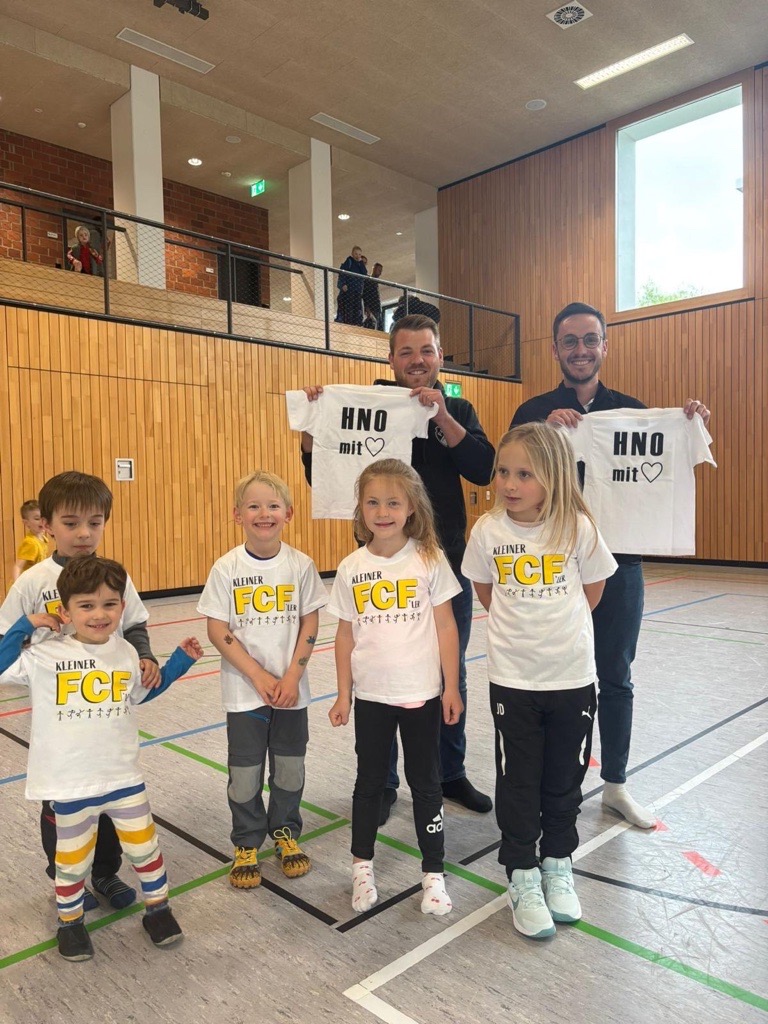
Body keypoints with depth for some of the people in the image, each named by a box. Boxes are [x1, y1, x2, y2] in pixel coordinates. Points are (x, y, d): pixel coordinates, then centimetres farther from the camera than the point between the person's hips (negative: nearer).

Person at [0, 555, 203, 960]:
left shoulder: (126, 652, -1)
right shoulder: (45, 655, -13)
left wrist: (179, 661, 11)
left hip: (124, 775, 3)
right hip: (70, 783, -2)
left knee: (144, 847, 14)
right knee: (73, 861, 16)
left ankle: (157, 908, 37)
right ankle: (70, 922, 41)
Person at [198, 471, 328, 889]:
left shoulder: (300, 565, -6)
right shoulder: (227, 569, -9)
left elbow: (309, 624, -2)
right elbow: (218, 631, -8)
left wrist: (292, 676, -10)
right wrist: (259, 676, -14)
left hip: (291, 690, 1)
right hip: (244, 691, -1)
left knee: (290, 768, 13)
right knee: (245, 774, 9)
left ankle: (285, 831, 37)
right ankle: (246, 844, 32)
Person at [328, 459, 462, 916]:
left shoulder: (430, 560, -9)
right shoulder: (352, 568, -3)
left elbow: (446, 626, -4)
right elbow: (346, 633, 3)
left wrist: (451, 687, -3)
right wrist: (344, 694, 5)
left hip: (422, 694, -1)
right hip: (371, 695, 2)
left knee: (426, 783, 12)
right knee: (370, 781, 17)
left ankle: (434, 873, 29)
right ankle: (363, 866, 36)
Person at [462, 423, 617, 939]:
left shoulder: (579, 528, -12)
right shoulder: (489, 530, -10)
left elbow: (591, 592, 3)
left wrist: (557, 628, 9)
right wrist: (521, 630, 7)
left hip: (573, 678, 0)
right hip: (512, 679, 0)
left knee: (564, 780, 16)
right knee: (518, 782, 10)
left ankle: (558, 864, 38)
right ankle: (522, 876, 29)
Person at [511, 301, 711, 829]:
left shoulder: (632, 409, 4)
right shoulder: (534, 412, -1)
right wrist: (548, 429, -26)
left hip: (618, 562, 2)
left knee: (615, 677, 13)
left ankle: (615, 785, 31)